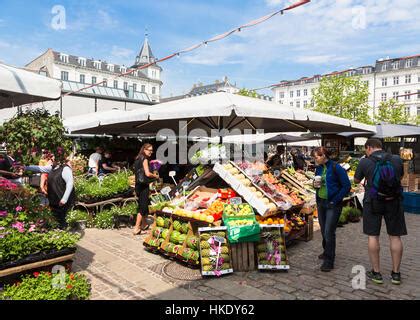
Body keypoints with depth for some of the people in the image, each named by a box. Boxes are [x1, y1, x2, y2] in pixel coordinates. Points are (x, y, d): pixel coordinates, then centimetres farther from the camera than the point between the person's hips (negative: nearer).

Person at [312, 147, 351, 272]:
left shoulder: (336, 168, -14)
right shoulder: (318, 169, 6)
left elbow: (347, 186, -12)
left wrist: (335, 200, -14)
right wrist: (316, 185, -5)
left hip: (332, 205, -7)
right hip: (321, 203, 7)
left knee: (329, 232, -6)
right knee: (323, 231, 17)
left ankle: (329, 261, 4)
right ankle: (327, 251, 37)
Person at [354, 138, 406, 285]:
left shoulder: (365, 162, -8)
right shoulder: (397, 160, -1)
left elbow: (356, 180, 5)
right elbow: (400, 177, 15)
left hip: (373, 202, -2)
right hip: (394, 202, 2)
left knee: (373, 236, 7)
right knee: (395, 236, 11)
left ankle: (376, 272, 14)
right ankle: (396, 273, 20)